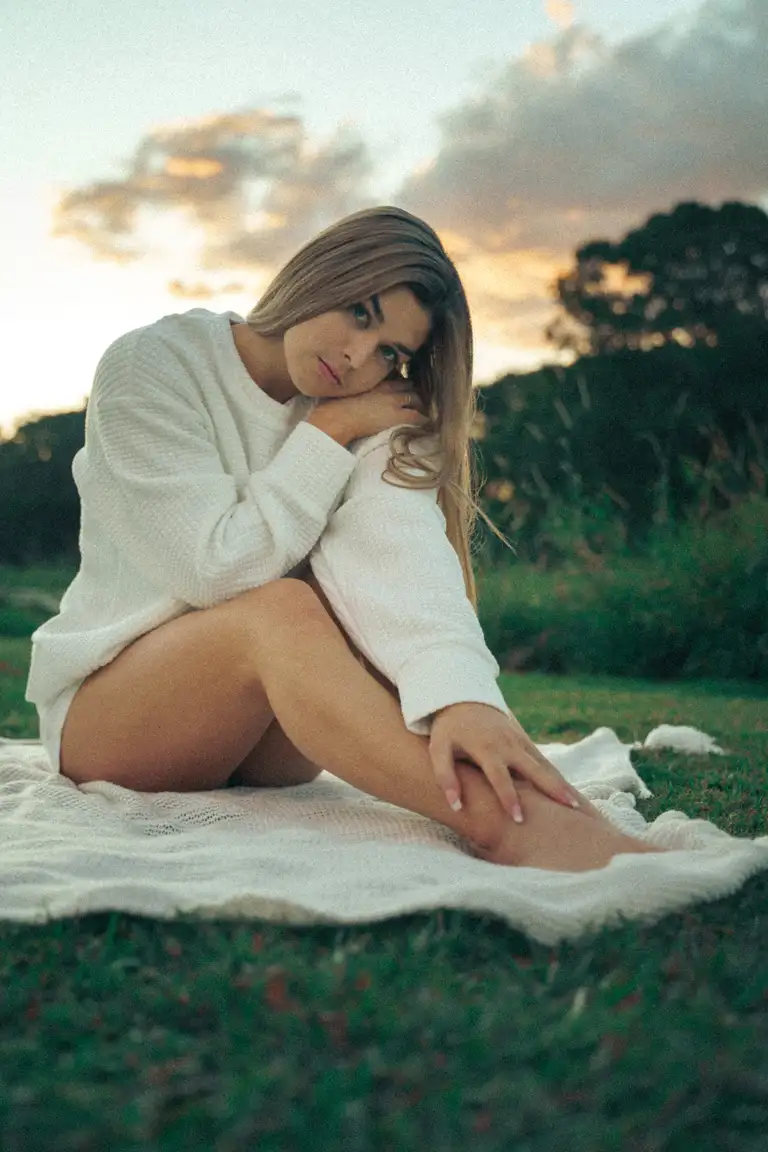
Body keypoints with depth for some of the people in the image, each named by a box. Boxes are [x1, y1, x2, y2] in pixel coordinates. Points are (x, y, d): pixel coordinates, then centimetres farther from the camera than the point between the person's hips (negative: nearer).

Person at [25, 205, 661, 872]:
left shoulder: (372, 420, -2)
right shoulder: (148, 366, -11)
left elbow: (403, 544, -24)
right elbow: (218, 568, -20)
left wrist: (461, 690, -42)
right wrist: (327, 435, -16)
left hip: (265, 745, 4)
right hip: (99, 712, -3)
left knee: (361, 593, -27)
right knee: (282, 607, -35)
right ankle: (509, 824, -52)